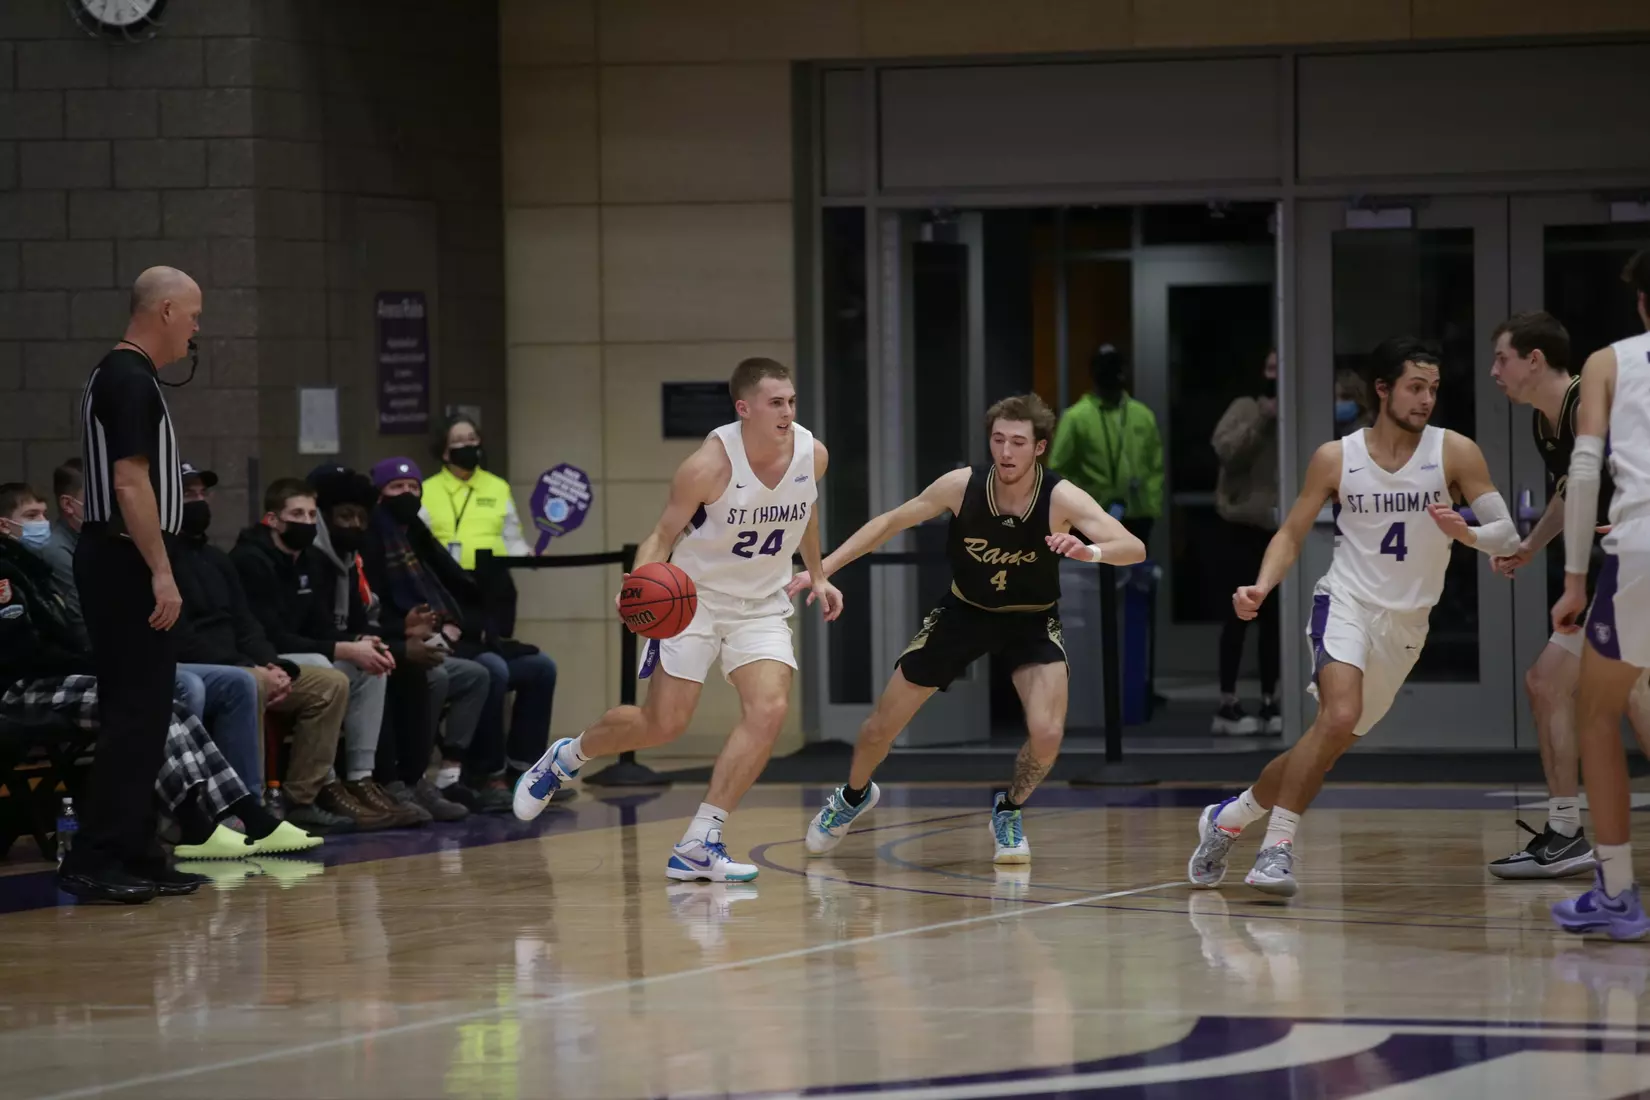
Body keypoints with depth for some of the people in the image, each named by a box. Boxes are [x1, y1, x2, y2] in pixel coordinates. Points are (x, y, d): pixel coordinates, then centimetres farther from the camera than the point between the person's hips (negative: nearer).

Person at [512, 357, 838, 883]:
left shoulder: (812, 455, -10)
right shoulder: (710, 465, -24)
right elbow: (663, 534, -15)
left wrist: (817, 576, 18)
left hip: (761, 604, 4)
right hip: (693, 596, -4)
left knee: (769, 709, -19)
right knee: (663, 723, -4)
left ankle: (698, 846, -14)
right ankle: (567, 757, 29)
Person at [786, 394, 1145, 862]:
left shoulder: (1061, 498, -27)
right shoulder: (962, 486, -22)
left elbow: (1134, 548, -37)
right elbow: (891, 522, -7)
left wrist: (1091, 551, -59)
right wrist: (822, 569, -11)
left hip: (1032, 621, -2)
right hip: (964, 612, 2)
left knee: (1046, 733, -23)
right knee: (882, 725, 5)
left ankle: (1008, 811, 10)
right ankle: (853, 797, 38)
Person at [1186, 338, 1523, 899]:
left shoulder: (1455, 453, -4)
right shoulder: (1336, 458, -2)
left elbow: (1506, 535, -5)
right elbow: (1292, 533, 7)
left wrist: (1465, 533, -26)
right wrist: (1262, 586, -11)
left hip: (1405, 624, 3)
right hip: (1346, 602, -3)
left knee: (1329, 742, 6)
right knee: (1340, 714, -29)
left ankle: (1228, 817, 27)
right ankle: (1278, 845, -22)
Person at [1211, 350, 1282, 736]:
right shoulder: (1245, 408, -1)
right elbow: (1225, 450, -16)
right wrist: (1260, 419, -16)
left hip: (1281, 528, 4)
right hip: (1246, 525, -4)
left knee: (1274, 616, 8)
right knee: (1240, 613, -3)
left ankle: (1269, 703, 15)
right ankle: (1227, 706, 0)